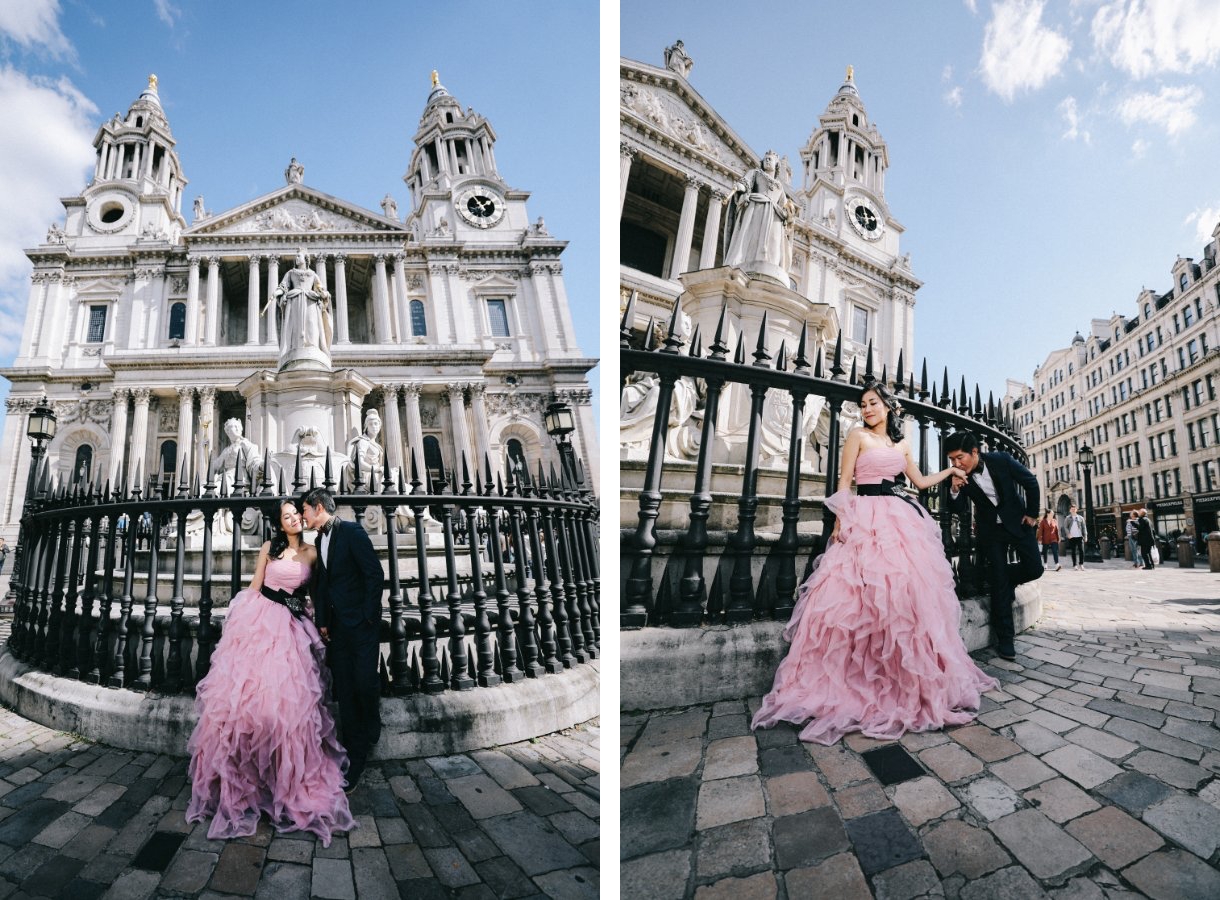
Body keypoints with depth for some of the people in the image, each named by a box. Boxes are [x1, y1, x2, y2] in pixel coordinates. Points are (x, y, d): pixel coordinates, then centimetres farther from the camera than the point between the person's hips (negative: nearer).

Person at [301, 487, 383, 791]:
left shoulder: (352, 532, -9)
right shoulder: (320, 540, 13)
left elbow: (374, 573, -13)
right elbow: (320, 582, 15)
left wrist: (369, 616, -14)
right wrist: (322, 621, 7)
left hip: (361, 622, -7)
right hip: (337, 626, 7)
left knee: (364, 682, -8)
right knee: (345, 690, 5)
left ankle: (371, 730, 24)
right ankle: (355, 757, 13)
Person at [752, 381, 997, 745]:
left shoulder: (902, 445, 19)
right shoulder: (857, 436, 4)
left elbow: (920, 481, 30)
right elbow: (845, 482, -3)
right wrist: (840, 520, -13)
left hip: (902, 519, 6)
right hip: (866, 518, -5)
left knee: (908, 589, 0)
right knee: (862, 592, -13)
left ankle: (909, 678, 11)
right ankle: (854, 682, -7)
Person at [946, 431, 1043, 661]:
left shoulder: (1001, 460, -19)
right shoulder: (960, 476, -16)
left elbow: (1031, 482, -4)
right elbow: (959, 510, -11)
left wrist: (1032, 513, -1)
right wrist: (955, 490, -30)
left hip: (1018, 520, 0)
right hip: (991, 528, 0)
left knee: (1034, 569, -7)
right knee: (999, 580, -3)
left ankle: (1007, 580, 28)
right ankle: (1005, 637, 3)